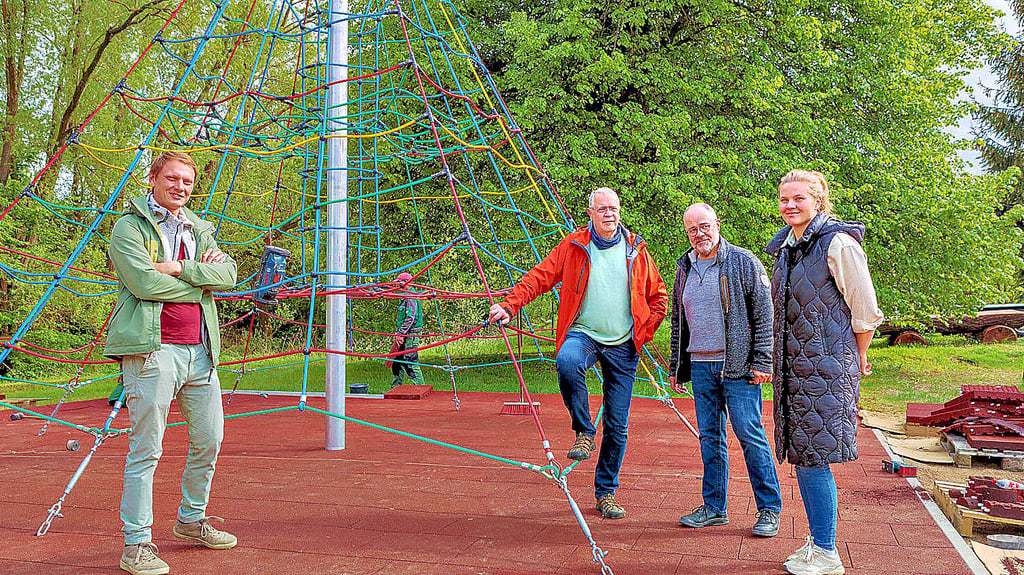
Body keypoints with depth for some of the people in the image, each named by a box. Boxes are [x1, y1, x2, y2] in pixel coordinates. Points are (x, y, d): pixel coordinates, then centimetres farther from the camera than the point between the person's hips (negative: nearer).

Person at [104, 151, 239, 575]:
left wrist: (179, 268, -10)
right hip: (153, 349, -7)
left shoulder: (198, 230, 19)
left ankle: (191, 521, 32)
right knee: (146, 450, -4)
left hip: (200, 350, 7)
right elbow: (145, 283, -15)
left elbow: (229, 273, 3)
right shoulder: (130, 227, 0)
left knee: (209, 441, 14)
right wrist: (201, 280, -5)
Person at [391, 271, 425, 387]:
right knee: (397, 362, 14)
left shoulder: (411, 298, -15)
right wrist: (398, 332, 20)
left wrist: (401, 334, -22)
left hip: (410, 335, -11)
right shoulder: (406, 297, 18)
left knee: (411, 364, -8)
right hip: (405, 335, 11)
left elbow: (411, 318, -22)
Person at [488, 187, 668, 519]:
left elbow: (658, 295, 17)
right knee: (567, 362, -39)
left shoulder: (635, 250, 7)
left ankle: (606, 492, 19)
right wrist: (510, 305, -18)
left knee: (617, 424, 2)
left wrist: (644, 331, 5)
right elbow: (539, 277, -3)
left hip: (623, 345, 2)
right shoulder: (573, 246, 2)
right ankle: (584, 433, -17)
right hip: (582, 333, -2)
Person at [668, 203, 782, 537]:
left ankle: (770, 509, 6)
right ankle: (713, 508, 18)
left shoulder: (743, 262, -3)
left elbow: (764, 314, -5)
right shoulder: (685, 269, 14)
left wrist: (762, 362, -10)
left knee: (750, 434, -5)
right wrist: (676, 367, 18)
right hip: (700, 366, 5)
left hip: (737, 365, -5)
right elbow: (678, 321, 21)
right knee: (710, 438, 9)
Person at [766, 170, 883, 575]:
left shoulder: (837, 244, -11)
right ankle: (817, 542, 24)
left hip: (826, 367, -8)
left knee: (813, 459, -6)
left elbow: (865, 311, -7)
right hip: (793, 367, 8)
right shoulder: (787, 247, 13)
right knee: (802, 456, 11)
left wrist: (857, 359, 4)